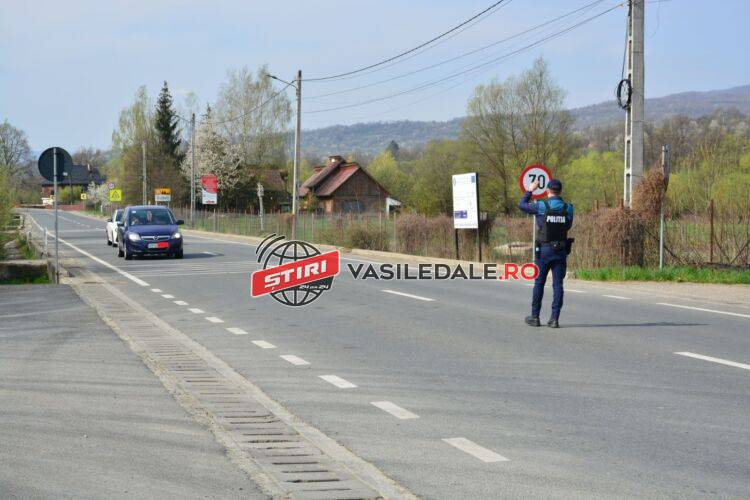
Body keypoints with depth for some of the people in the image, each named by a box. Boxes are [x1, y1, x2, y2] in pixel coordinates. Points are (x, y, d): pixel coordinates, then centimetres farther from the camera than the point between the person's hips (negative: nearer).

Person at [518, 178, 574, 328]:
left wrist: (530, 190, 20)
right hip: (561, 250, 2)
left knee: (539, 283, 8)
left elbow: (522, 205, 7)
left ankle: (535, 317, 13)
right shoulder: (568, 208, -1)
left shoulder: (541, 206, -9)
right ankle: (554, 318, -2)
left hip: (544, 250, -2)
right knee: (558, 284, 3)